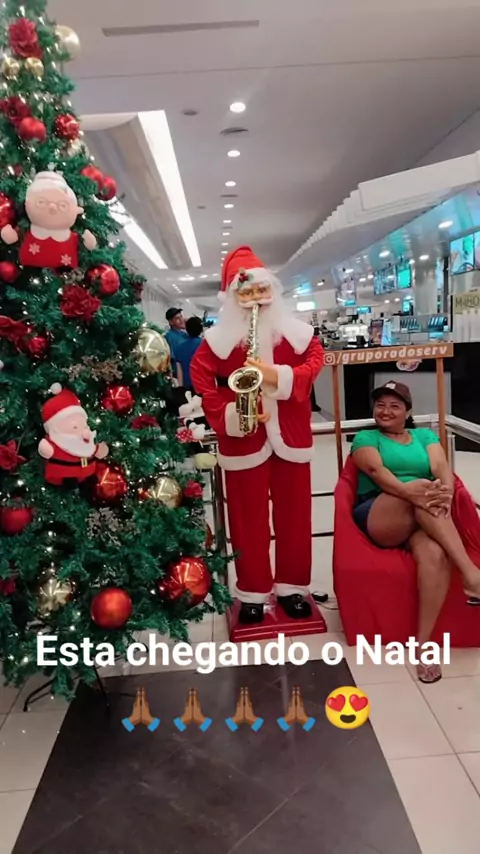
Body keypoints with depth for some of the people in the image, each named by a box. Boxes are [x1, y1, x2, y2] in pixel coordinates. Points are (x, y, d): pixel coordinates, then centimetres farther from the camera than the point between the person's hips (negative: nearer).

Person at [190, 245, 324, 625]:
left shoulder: (295, 330, 4)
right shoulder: (220, 337, -2)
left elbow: (316, 358, 0)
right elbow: (200, 374, -3)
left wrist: (278, 376, -16)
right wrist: (228, 415, -13)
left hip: (290, 434, 2)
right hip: (244, 437, -2)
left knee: (294, 512, 9)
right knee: (248, 516, 6)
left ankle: (292, 587, 25)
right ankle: (253, 592, 20)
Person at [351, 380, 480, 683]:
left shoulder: (425, 436, 22)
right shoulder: (365, 438, 13)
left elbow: (442, 467, 2)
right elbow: (376, 470, -8)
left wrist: (445, 490, -24)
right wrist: (409, 491, -30)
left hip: (425, 520, 2)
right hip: (376, 520, -2)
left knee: (435, 554, -34)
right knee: (418, 493, -34)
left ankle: (424, 642, -27)